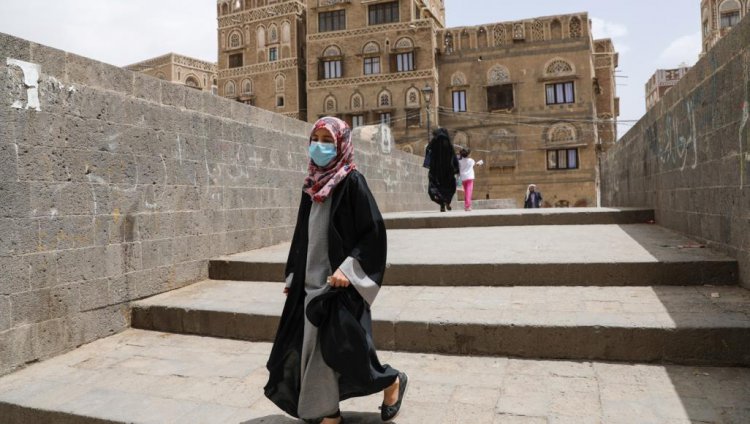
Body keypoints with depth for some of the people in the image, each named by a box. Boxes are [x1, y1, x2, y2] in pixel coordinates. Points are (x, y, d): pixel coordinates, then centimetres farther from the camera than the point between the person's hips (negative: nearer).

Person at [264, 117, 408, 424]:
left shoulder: (352, 181, -10)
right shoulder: (312, 184, 10)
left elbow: (374, 231, -14)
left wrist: (348, 268, -20)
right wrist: (293, 276, 17)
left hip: (340, 280, -7)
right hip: (312, 280, 7)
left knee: (343, 345, -5)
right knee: (313, 346, 7)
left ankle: (392, 381, 24)